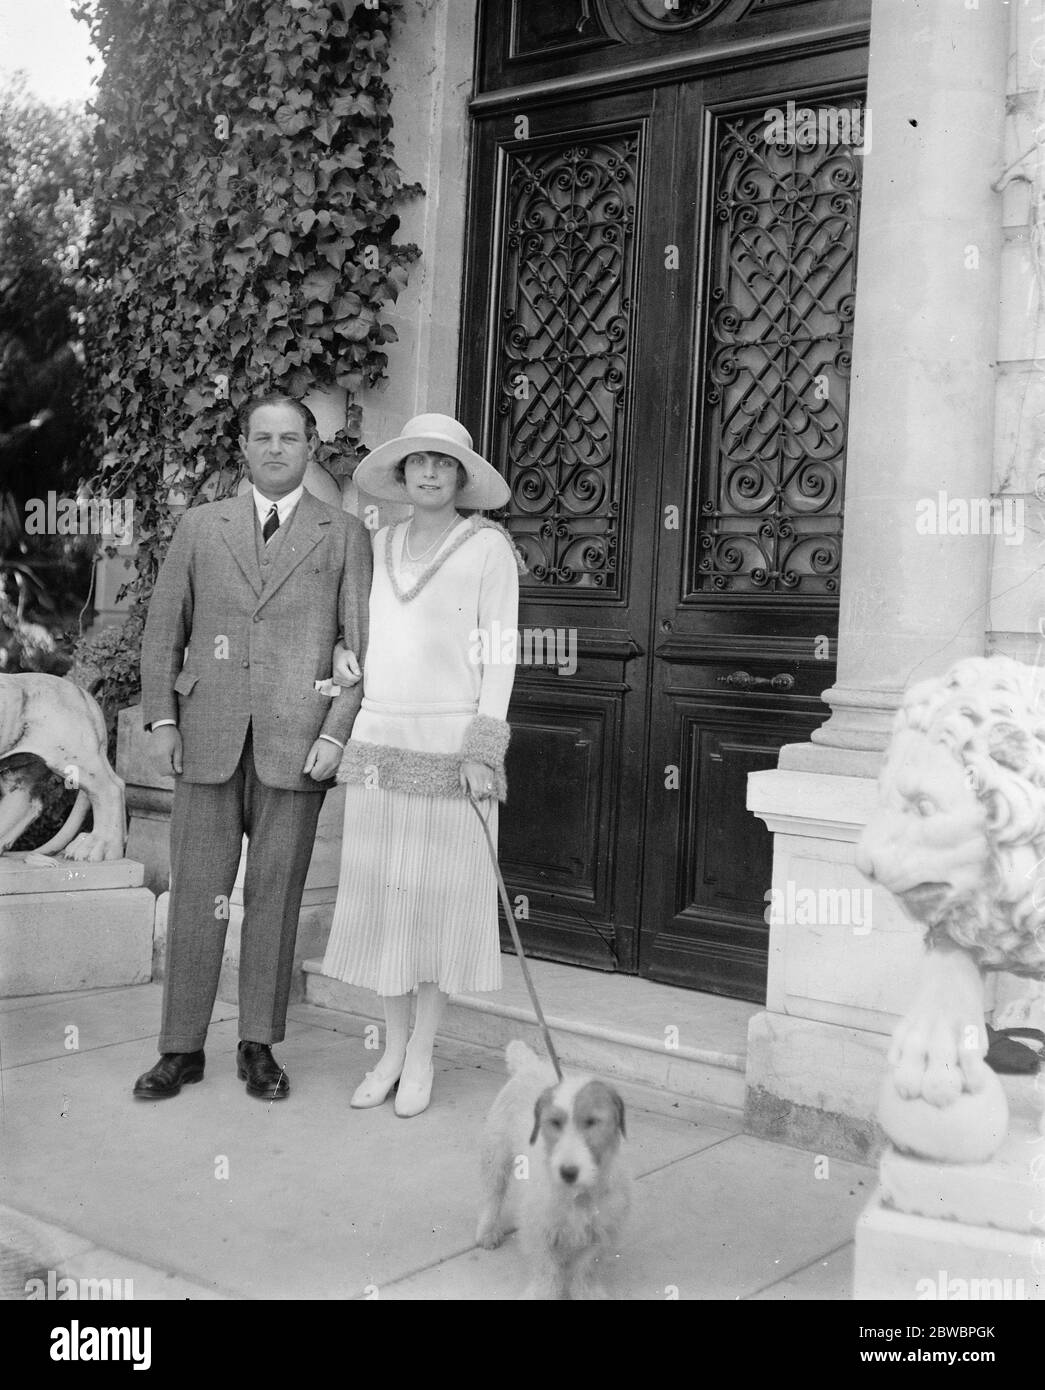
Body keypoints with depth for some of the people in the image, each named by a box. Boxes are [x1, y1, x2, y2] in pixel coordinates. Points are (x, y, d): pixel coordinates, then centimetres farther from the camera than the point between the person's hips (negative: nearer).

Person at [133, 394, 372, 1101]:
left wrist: (337, 732, -6)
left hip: (295, 744, -1)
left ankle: (260, 1047, 17)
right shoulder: (200, 526, 12)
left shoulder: (344, 534, 7)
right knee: (196, 895, 3)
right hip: (208, 739, 1)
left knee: (275, 897, 5)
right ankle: (182, 1048, 15)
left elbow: (364, 645, 3)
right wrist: (162, 719, 3)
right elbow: (163, 630, 12)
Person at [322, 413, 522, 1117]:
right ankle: (393, 1046, 20)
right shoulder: (382, 544, 12)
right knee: (380, 892, 6)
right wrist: (341, 645, 8)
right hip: (379, 740, 5)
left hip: (452, 743, -4)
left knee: (443, 895, 1)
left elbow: (499, 654, -6)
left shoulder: (488, 548, -2)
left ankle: (423, 1053, 14)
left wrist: (483, 752, -13)